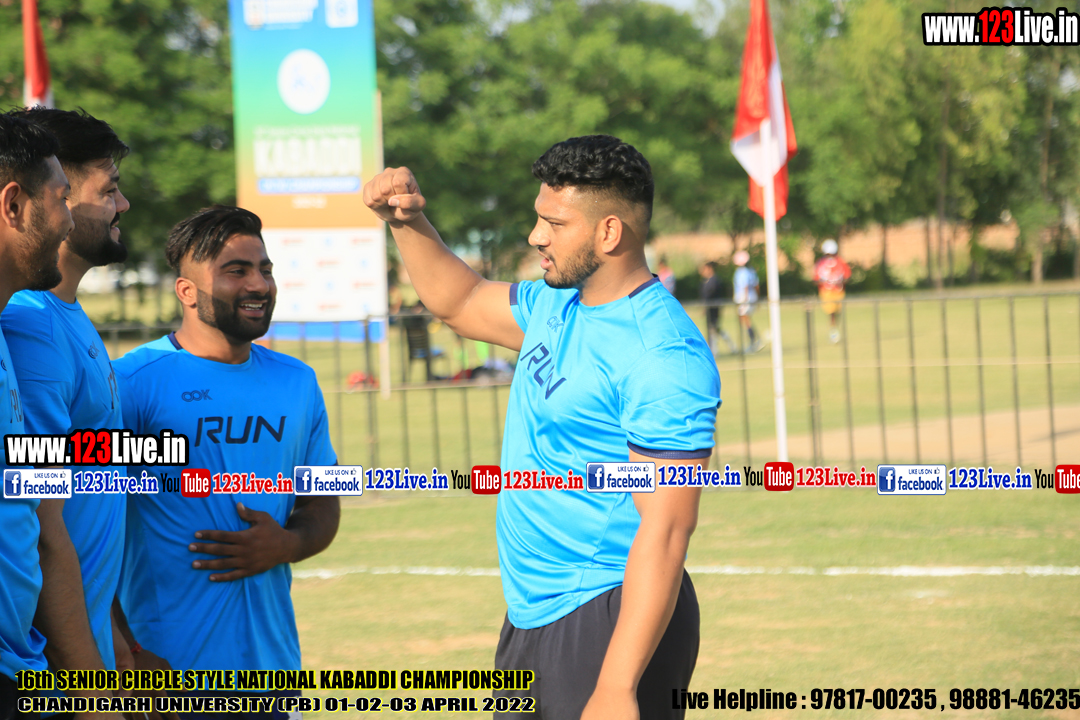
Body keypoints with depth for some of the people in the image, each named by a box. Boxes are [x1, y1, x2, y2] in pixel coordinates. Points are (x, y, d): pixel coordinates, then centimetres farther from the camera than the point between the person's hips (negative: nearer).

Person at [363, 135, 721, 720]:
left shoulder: (664, 356, -20)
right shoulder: (556, 308, 9)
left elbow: (665, 531, -25)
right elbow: (458, 303, 30)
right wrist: (407, 221, 11)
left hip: (609, 622, -9)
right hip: (531, 620, 9)